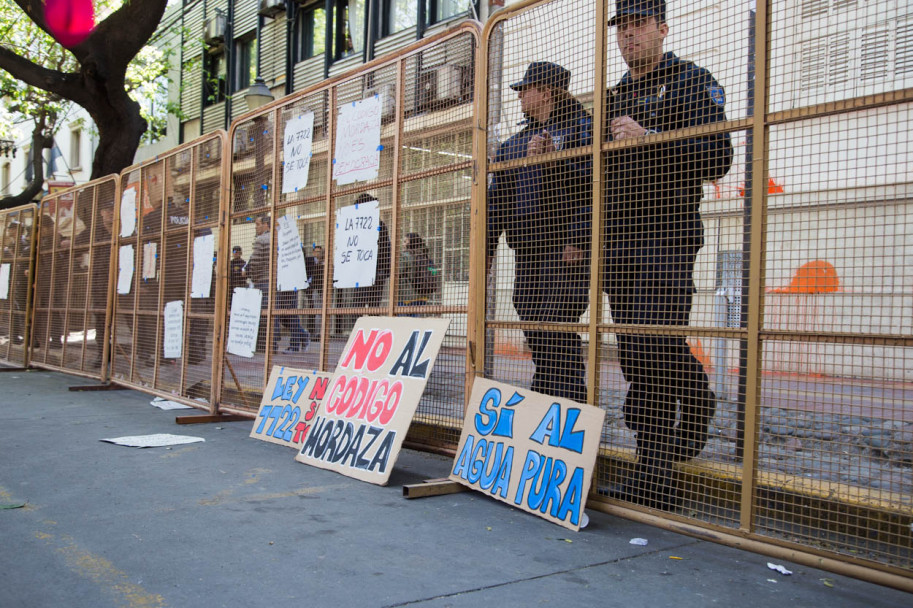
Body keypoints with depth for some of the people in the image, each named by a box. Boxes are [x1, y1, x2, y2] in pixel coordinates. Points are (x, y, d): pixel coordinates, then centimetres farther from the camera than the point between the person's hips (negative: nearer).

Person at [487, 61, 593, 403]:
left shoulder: (580, 128, 1)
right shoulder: (516, 142, 24)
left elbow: (589, 186, -10)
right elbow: (497, 197, 22)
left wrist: (577, 239, -19)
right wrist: (486, 247, 13)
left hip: (562, 250, -7)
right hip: (527, 253, 7)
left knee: (556, 336, -12)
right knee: (535, 337, 8)